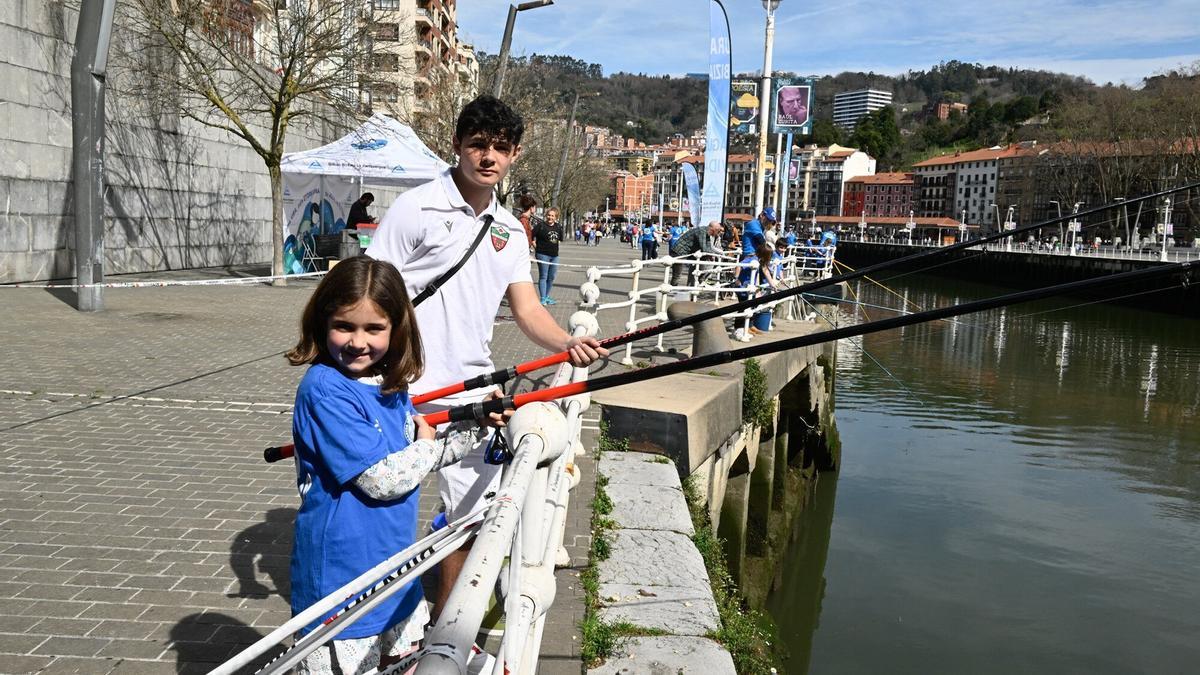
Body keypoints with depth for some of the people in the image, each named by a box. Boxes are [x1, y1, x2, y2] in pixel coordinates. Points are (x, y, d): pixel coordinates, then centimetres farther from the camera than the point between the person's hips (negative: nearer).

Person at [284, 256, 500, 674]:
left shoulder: (391, 384, 4)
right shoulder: (324, 391, -22)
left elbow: (416, 458, 16)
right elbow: (382, 479, -26)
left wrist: (476, 428, 5)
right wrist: (427, 446, -8)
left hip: (394, 560, 8)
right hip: (342, 573, -8)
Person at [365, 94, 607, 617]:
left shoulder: (509, 230, 11)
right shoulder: (416, 209, -8)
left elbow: (527, 310, 7)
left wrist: (567, 343, -13)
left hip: (473, 393, 6)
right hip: (404, 392, -6)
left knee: (474, 516, 13)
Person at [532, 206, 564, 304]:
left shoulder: (558, 226, 7)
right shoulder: (541, 225, -9)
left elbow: (561, 239, 9)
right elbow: (531, 236, -8)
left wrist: (560, 227, 0)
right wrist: (536, 247, -5)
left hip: (554, 255, 6)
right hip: (543, 255, -6)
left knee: (551, 277, 13)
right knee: (543, 277, -5)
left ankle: (547, 296, 25)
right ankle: (543, 298, -3)